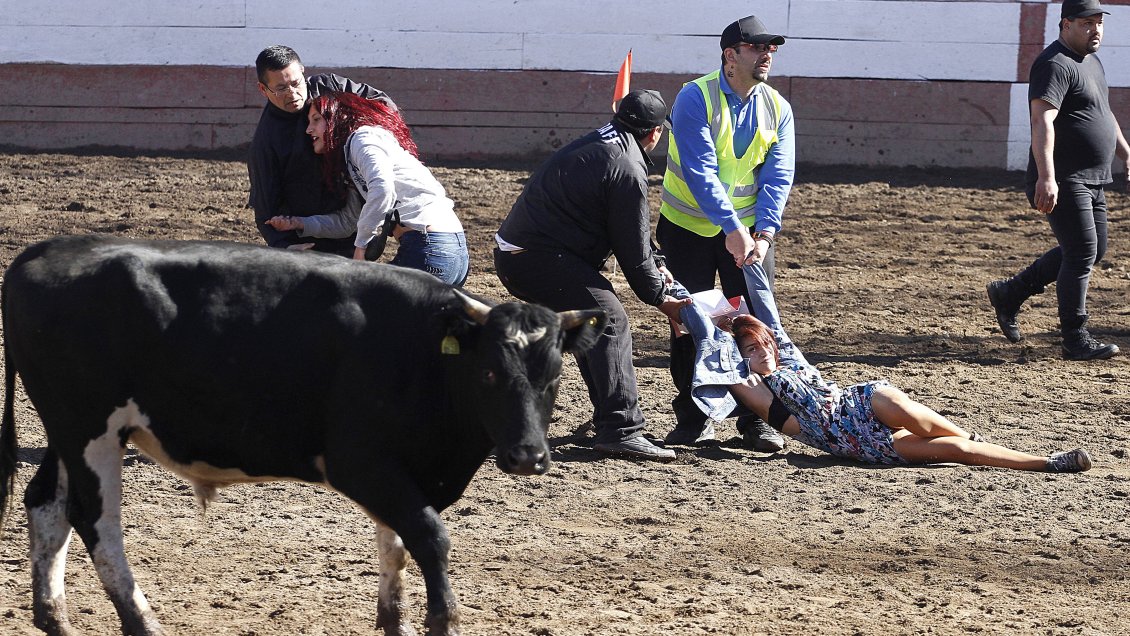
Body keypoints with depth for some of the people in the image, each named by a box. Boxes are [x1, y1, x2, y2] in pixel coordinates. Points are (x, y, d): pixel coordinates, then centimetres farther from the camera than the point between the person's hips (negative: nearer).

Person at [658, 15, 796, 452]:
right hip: (689, 227, -3)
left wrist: (764, 234, -22)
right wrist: (732, 228, -32)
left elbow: (777, 177, -8)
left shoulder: (777, 109, -2)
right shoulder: (695, 99, -17)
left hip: (750, 230, 3)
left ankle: (755, 418, 6)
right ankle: (693, 418, 12)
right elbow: (700, 171, -25)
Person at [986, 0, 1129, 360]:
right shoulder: (1055, 65, -15)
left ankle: (1008, 294, 25)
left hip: (1093, 181, 10)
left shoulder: (1092, 61, 17)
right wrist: (1046, 177, -37)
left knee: (1094, 250, 15)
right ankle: (1076, 341, -5)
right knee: (1082, 252, -11)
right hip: (1063, 181, -10)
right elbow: (1042, 122, -27)